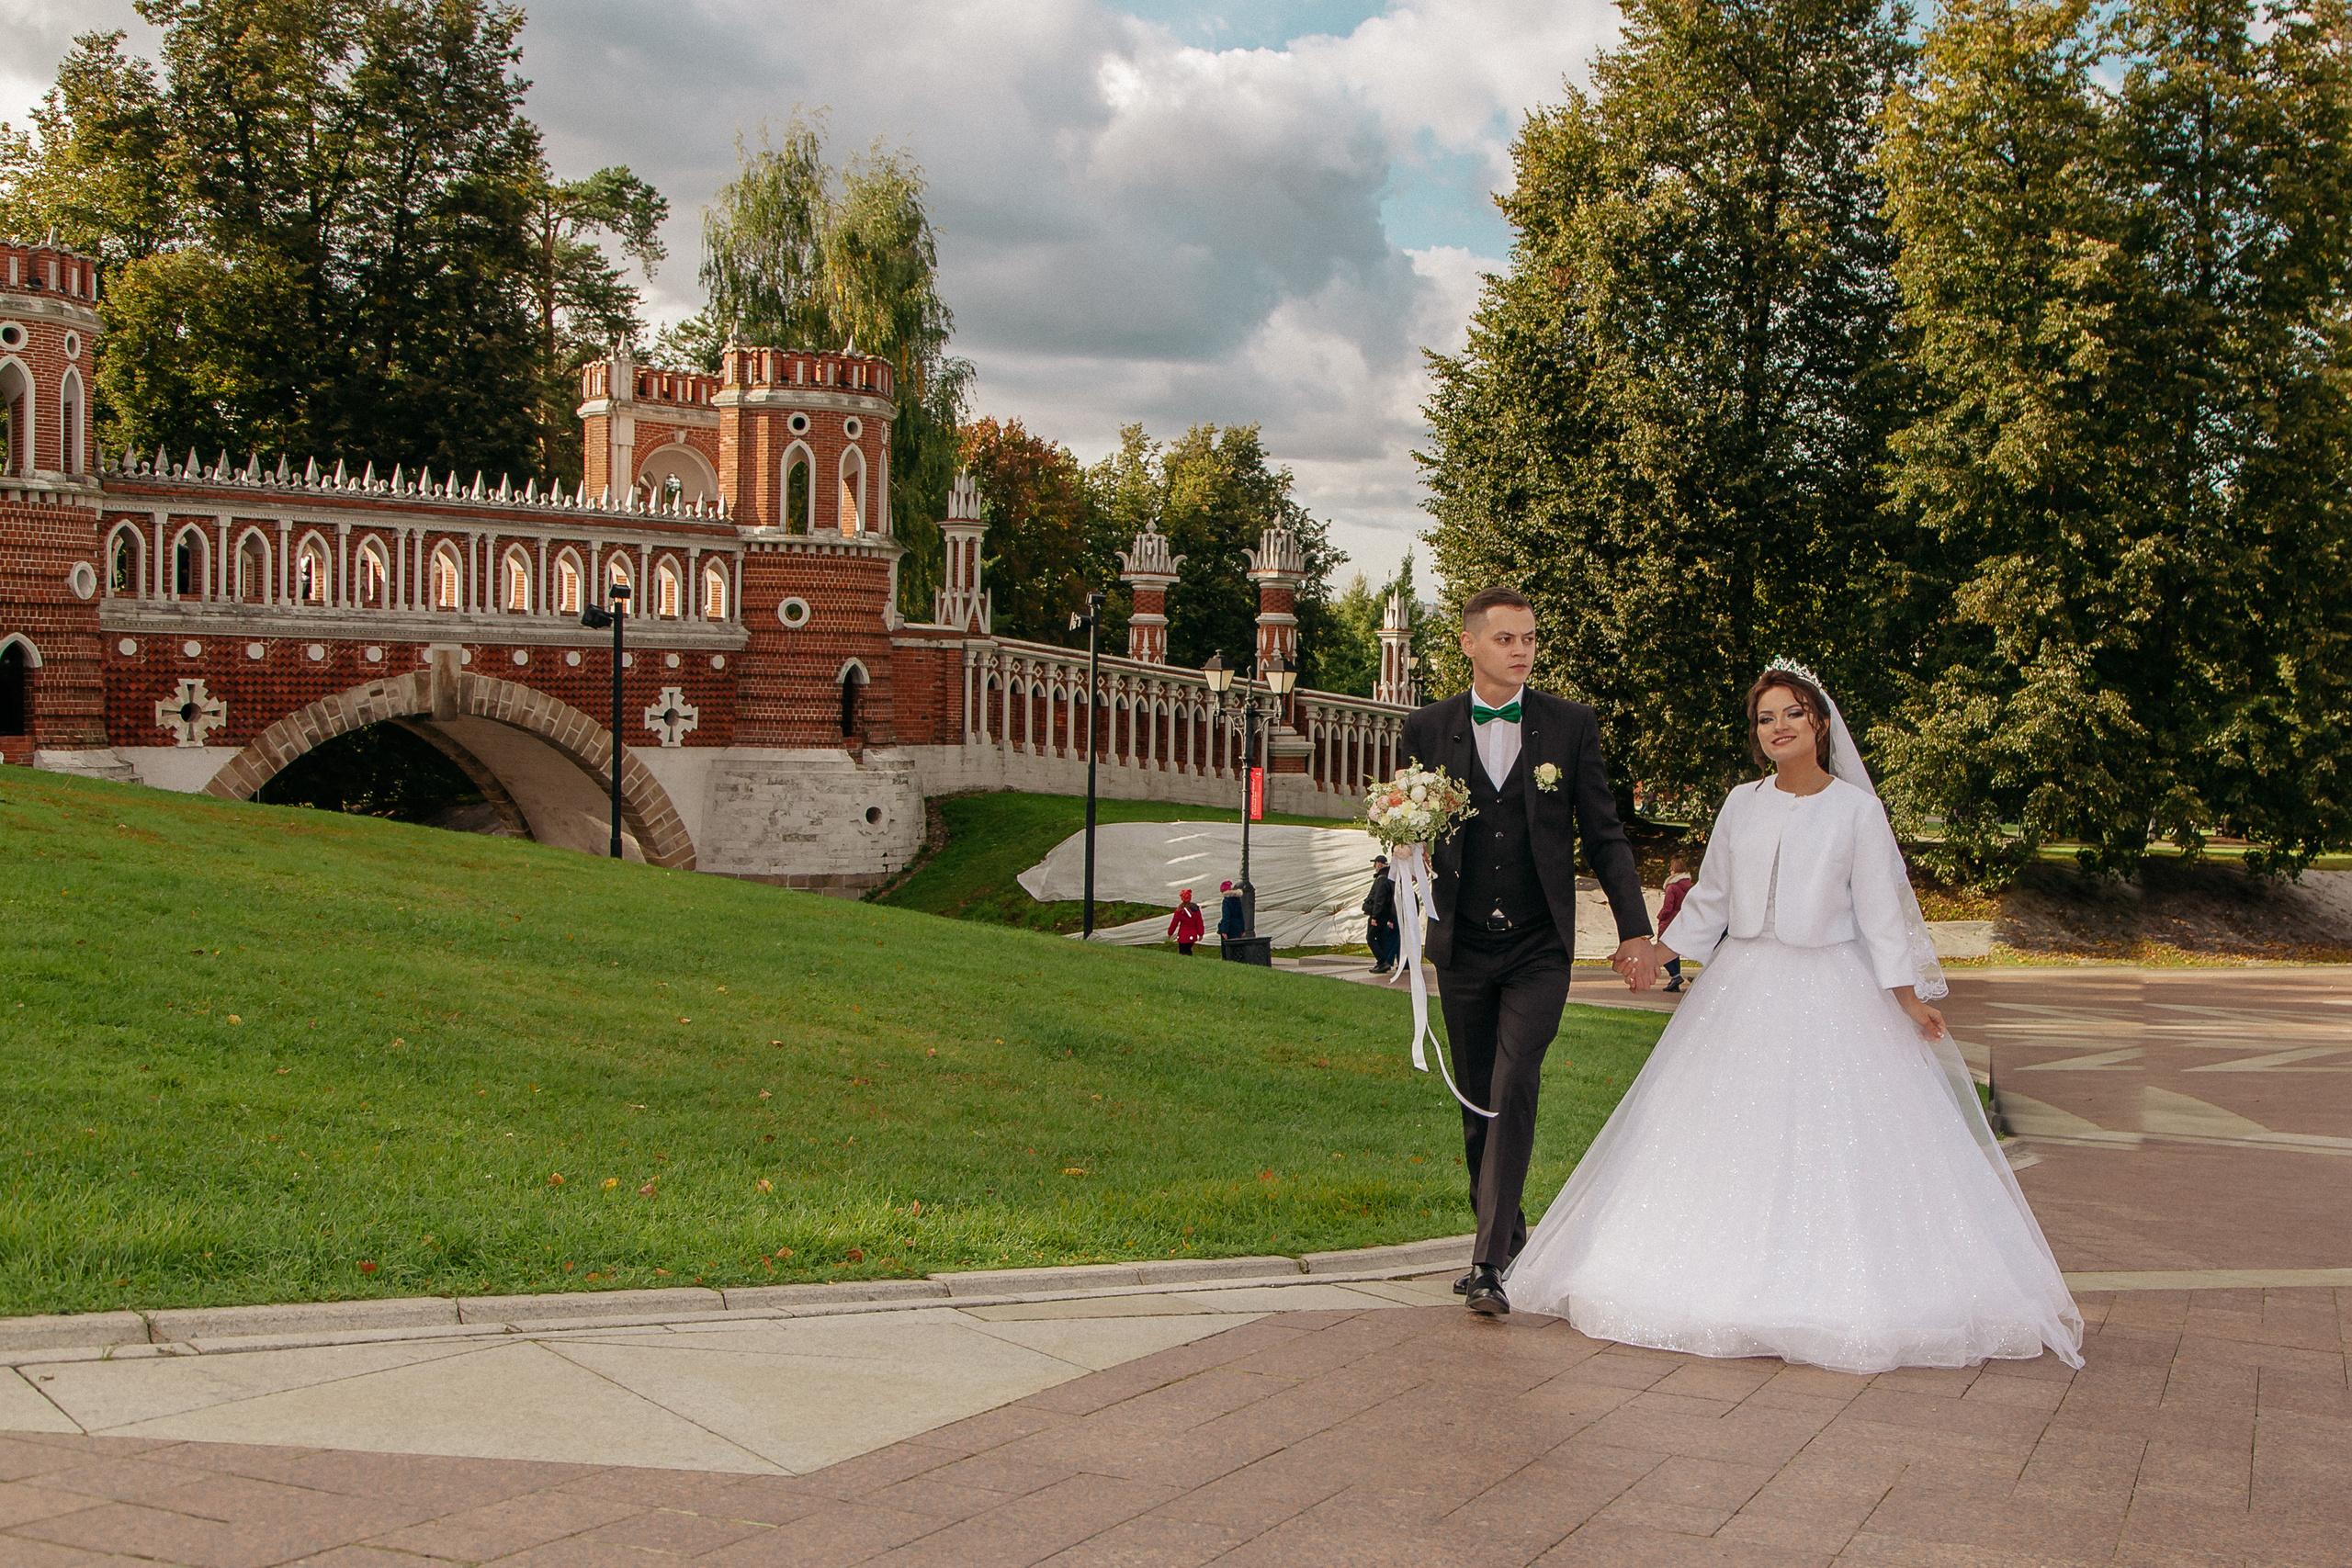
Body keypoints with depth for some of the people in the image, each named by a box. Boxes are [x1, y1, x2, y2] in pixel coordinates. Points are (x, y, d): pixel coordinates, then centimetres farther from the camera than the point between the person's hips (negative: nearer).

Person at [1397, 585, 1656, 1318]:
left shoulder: (1571, 725, 1)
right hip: (1462, 947, 3)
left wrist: (1635, 929, 1)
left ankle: (1490, 1262, -15)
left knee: (1514, 1091, -14)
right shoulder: (1427, 727, 3)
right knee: (1476, 1100, 10)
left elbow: (1603, 834, 4)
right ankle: (1505, 1235, 27)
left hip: (1539, 947, -2)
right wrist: (1412, 850, -14)